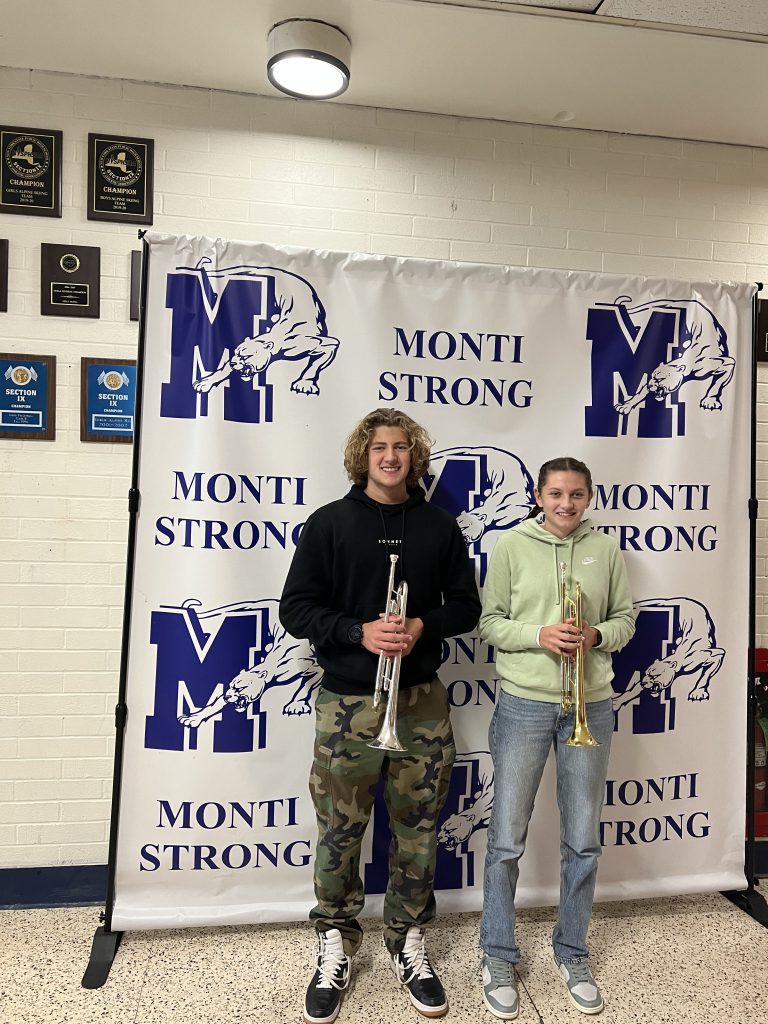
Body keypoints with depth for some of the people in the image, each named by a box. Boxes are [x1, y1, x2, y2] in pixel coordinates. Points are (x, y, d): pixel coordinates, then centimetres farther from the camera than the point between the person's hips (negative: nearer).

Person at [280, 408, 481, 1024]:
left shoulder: (440, 526, 5)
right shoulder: (331, 523, -1)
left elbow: (465, 605, 7)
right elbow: (296, 608, -4)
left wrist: (423, 626, -12)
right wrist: (360, 632, -18)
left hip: (423, 702, 2)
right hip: (347, 703, -2)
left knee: (418, 829, 13)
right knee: (339, 833, 8)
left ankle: (409, 944, 34)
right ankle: (336, 948, 31)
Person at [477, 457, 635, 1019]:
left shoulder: (606, 549, 4)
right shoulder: (513, 545, -2)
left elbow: (626, 618, 9)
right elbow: (490, 622, -2)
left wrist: (596, 635, -11)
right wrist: (539, 635, -17)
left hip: (590, 706, 2)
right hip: (524, 703, -2)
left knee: (583, 842, 13)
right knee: (507, 841, 5)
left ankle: (573, 953, 34)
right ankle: (499, 956, 25)